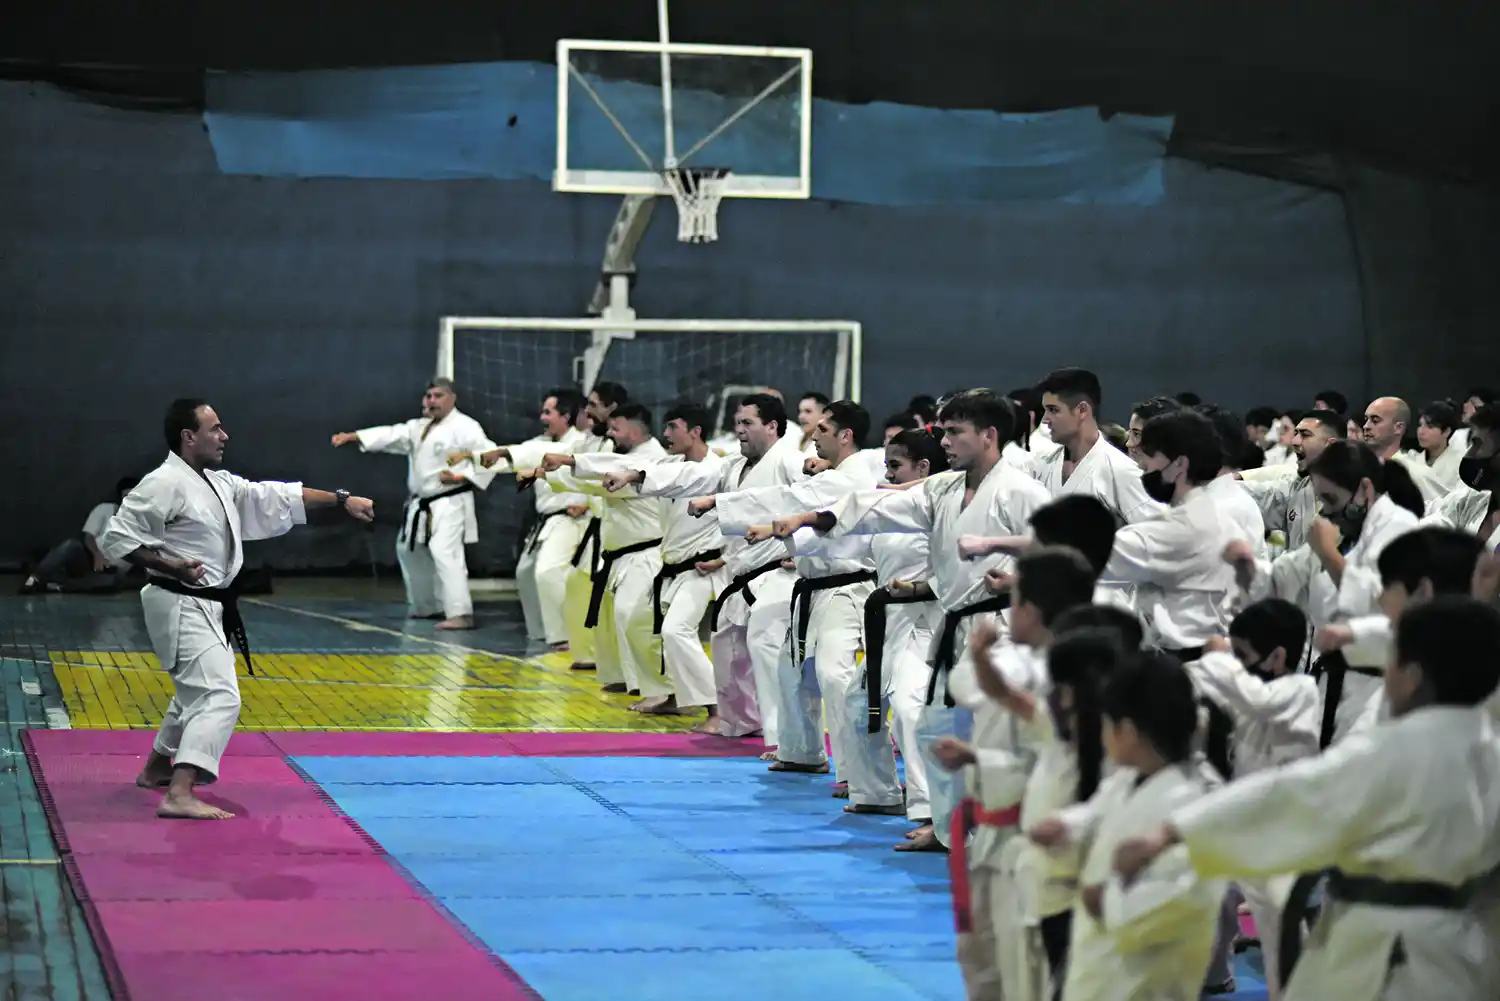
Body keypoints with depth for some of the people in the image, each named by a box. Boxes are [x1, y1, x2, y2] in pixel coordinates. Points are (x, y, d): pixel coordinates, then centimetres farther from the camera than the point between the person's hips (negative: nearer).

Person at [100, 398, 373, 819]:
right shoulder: (164, 484, -17)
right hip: (182, 606, -10)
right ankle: (179, 796, -31)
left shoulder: (219, 483, 11)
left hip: (208, 606, 10)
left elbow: (275, 497, 16)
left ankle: (157, 769, 45)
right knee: (219, 696, -21)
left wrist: (341, 500, 13)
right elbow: (115, 538, -17)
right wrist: (168, 565, -26)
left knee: (196, 691, 27)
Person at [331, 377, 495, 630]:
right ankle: (426, 607, 36)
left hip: (449, 504, -10)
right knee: (410, 551, 21)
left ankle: (461, 614, -30)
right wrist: (352, 436, -8)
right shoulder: (419, 427, 14)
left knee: (445, 553, -24)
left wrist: (462, 478, -24)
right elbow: (390, 435, 4)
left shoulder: (464, 427, -12)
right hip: (421, 505, 10)